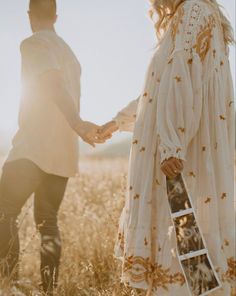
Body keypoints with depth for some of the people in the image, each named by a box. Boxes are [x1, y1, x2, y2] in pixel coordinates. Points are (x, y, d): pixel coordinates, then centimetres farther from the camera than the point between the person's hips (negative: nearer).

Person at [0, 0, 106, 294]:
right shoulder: (69, 52, 20)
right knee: (47, 221, 10)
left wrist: (77, 125, -32)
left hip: (33, 147, -8)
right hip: (63, 153, 8)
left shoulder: (33, 43, -5)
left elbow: (54, 84, -20)